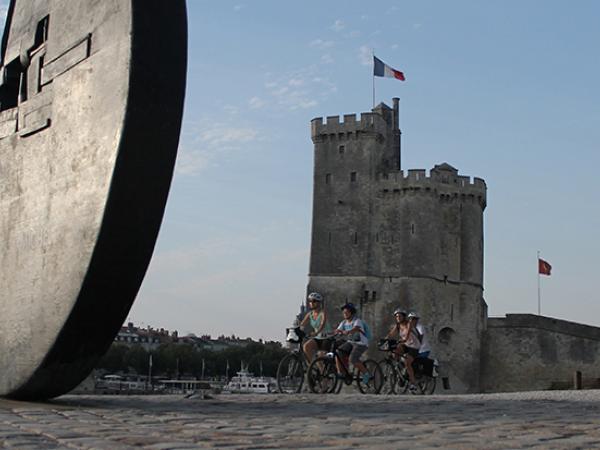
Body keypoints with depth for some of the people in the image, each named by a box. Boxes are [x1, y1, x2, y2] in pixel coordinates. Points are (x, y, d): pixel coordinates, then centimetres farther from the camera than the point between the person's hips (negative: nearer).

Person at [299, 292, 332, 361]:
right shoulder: (309, 314, 3)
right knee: (306, 346, -20)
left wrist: (316, 333, -48)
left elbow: (322, 324, -31)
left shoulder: (323, 313, -14)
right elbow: (302, 324, -4)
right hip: (316, 338, 5)